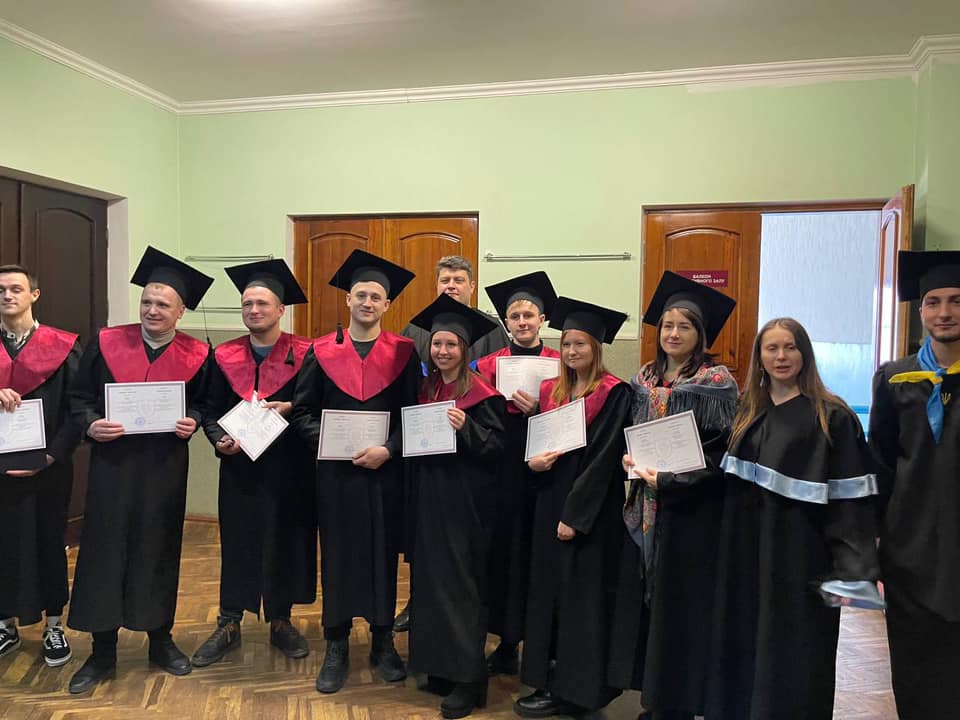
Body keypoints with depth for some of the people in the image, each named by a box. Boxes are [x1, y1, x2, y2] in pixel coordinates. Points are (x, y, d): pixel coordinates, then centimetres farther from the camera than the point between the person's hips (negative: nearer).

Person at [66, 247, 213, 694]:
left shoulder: (195, 355, -2)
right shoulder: (106, 343, -1)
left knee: (159, 550, 10)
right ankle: (102, 654, 20)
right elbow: (79, 397, 4)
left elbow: (205, 404, 7)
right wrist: (90, 424, -14)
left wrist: (192, 421, -13)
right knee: (104, 551, 4)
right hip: (112, 464, 0)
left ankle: (161, 641, 28)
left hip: (165, 467, 0)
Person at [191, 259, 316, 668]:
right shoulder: (224, 357, 6)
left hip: (289, 468, -2)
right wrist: (219, 439, -12)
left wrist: (289, 409, -20)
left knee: (285, 540, 8)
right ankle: (228, 626, 21)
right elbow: (210, 411, 6)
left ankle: (281, 622, 25)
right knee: (237, 542, 8)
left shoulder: (304, 355, -3)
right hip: (239, 466, 2)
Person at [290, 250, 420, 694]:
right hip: (335, 472, 1)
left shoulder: (403, 353, 1)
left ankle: (382, 642, 25)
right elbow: (302, 411, 4)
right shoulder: (321, 352, 4)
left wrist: (388, 449, -14)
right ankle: (336, 648, 21)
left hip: (385, 471, 0)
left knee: (383, 554, 9)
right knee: (337, 555, 7)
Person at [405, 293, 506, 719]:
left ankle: (467, 679, 8)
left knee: (460, 585, -3)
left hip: (464, 502, -7)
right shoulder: (427, 388, 10)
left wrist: (465, 428, -26)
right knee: (430, 579, 12)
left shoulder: (480, 393, -10)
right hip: (428, 498, 7)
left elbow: (497, 445, -13)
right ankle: (441, 666, 26)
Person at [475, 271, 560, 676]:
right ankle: (507, 644, 20)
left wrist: (538, 412, -15)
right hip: (501, 473, 1)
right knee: (504, 552, 4)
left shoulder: (560, 364, 3)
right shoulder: (490, 365, 6)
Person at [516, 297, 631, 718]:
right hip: (549, 500, 7)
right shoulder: (551, 390, 9)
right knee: (547, 590, 13)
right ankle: (549, 678, 26)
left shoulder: (613, 393, -11)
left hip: (587, 509, -7)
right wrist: (531, 460, -10)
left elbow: (604, 458, -16)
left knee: (578, 595, 2)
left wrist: (575, 515, -18)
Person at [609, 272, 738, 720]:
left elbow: (721, 451, -12)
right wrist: (629, 458, -4)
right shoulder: (645, 379, 9)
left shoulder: (716, 383, -9)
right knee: (643, 599, 11)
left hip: (689, 509, -6)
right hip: (645, 505, 6)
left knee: (679, 605, 2)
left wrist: (669, 477, -19)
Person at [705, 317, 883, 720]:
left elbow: (850, 500, -11)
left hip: (799, 560, -5)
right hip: (746, 557, 5)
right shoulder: (748, 413, 9)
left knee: (790, 661, 5)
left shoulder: (831, 417, -8)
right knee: (744, 652, 13)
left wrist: (851, 571, -18)